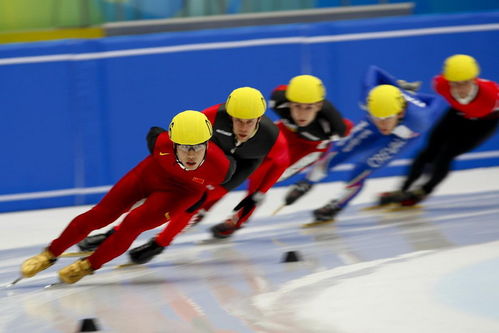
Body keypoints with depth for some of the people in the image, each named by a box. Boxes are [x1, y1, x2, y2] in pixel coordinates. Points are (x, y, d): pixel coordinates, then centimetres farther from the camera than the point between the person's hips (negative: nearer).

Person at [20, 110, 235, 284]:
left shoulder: (220, 167, -38)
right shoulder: (163, 143, -36)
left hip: (182, 191, -1)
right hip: (152, 173, 1)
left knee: (134, 223, -19)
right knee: (100, 215, 1)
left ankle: (90, 265, 4)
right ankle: (50, 255, 19)